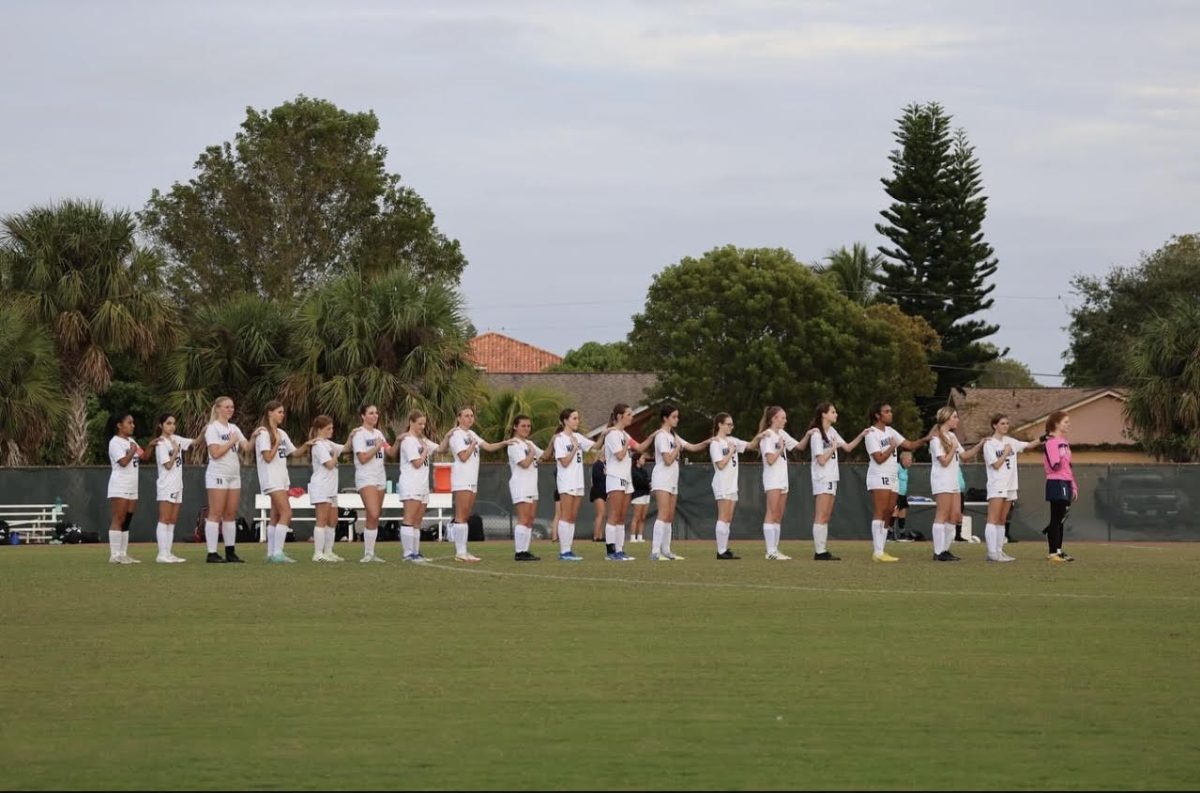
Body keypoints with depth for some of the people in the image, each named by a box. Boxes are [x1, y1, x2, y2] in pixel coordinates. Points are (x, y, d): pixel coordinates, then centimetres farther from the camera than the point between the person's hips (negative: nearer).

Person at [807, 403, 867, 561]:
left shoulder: (832, 431, 14)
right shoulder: (817, 434, -11)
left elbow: (848, 447, 17)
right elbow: (821, 460, -15)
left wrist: (861, 435, 7)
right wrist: (833, 447, -7)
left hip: (831, 479, 9)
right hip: (822, 479, -9)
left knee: (826, 517, 7)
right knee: (821, 517, -10)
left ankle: (823, 551, 7)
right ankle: (819, 552, -11)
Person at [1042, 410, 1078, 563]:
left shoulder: (1065, 442, 17)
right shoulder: (1051, 442, -10)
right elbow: (1055, 465, -15)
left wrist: (1074, 486, 19)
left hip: (1066, 483, 9)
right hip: (1056, 483, -9)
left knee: (1061, 519, 10)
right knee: (1056, 518, -7)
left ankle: (1058, 550, 15)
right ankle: (1053, 552, -5)